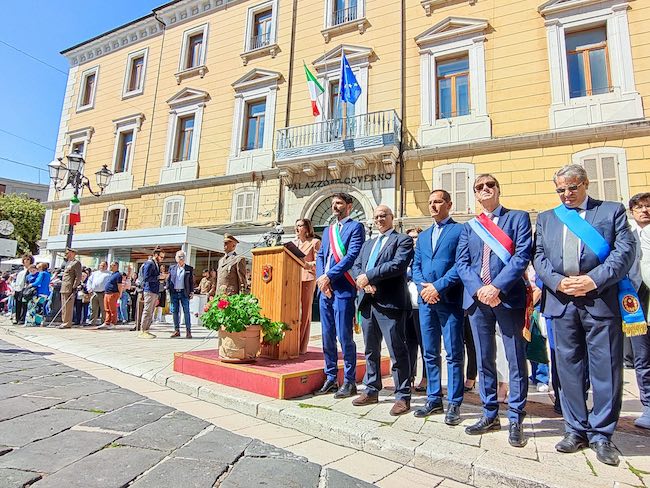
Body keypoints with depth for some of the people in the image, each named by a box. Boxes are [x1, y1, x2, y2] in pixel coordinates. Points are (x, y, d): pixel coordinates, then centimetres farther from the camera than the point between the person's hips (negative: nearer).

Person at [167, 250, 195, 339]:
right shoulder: (172, 268, 10)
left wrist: (192, 292, -1)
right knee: (175, 312, 6)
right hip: (174, 293, 3)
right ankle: (176, 330, 15)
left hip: (184, 293, -2)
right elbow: (168, 279, 12)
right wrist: (168, 289, 1)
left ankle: (188, 331, 1)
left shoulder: (189, 269, 4)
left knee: (186, 312, -3)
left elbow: (191, 281, 5)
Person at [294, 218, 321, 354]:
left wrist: (308, 265, -21)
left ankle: (301, 347, -1)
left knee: (305, 311, -4)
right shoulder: (294, 243, 22)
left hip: (307, 278, -5)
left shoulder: (315, 242, 3)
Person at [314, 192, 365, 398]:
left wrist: (328, 276, -15)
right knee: (327, 336, 11)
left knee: (344, 337, -3)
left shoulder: (355, 227, -1)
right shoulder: (328, 230, 21)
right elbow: (320, 256, 16)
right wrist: (320, 278, -3)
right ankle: (330, 379, 22)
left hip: (343, 289, -7)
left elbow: (352, 256, -13)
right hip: (325, 289, 7)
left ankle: (349, 381, 10)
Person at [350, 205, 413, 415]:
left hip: (390, 303, -7)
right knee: (371, 349, 15)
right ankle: (371, 390, 28)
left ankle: (403, 397, 10)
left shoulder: (403, 240, 1)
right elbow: (355, 267, 13)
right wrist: (362, 281, -9)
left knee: (397, 351, -2)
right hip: (368, 302, 7)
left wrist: (368, 276, -15)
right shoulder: (368, 244, 23)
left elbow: (397, 265, -16)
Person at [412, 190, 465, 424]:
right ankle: (434, 400, 23)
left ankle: (454, 404, 12)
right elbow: (416, 266, 15)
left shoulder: (460, 230, 0)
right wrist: (422, 286, -4)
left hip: (450, 300, -6)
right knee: (430, 353, 12)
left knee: (454, 354, 1)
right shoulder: (423, 235, 20)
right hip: (426, 300, 6)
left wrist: (438, 286, -15)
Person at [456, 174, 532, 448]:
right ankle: (490, 415, 23)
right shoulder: (469, 227, 15)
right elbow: (461, 263, 6)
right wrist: (478, 289, -10)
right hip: (477, 299, 4)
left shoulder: (518, 218, 5)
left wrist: (497, 287, -17)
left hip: (509, 298, -3)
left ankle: (515, 419, 17)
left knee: (516, 361, 4)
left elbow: (522, 255, -8)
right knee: (484, 360, 10)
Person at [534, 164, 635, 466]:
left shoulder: (613, 211, 9)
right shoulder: (546, 219, 16)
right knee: (569, 367, 8)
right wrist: (557, 281, -9)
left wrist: (595, 279, -14)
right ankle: (576, 430, 20)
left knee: (605, 368, 2)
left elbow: (625, 251, -2)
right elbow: (539, 257, 8)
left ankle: (601, 435, 17)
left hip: (601, 300, -2)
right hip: (561, 301, 2)